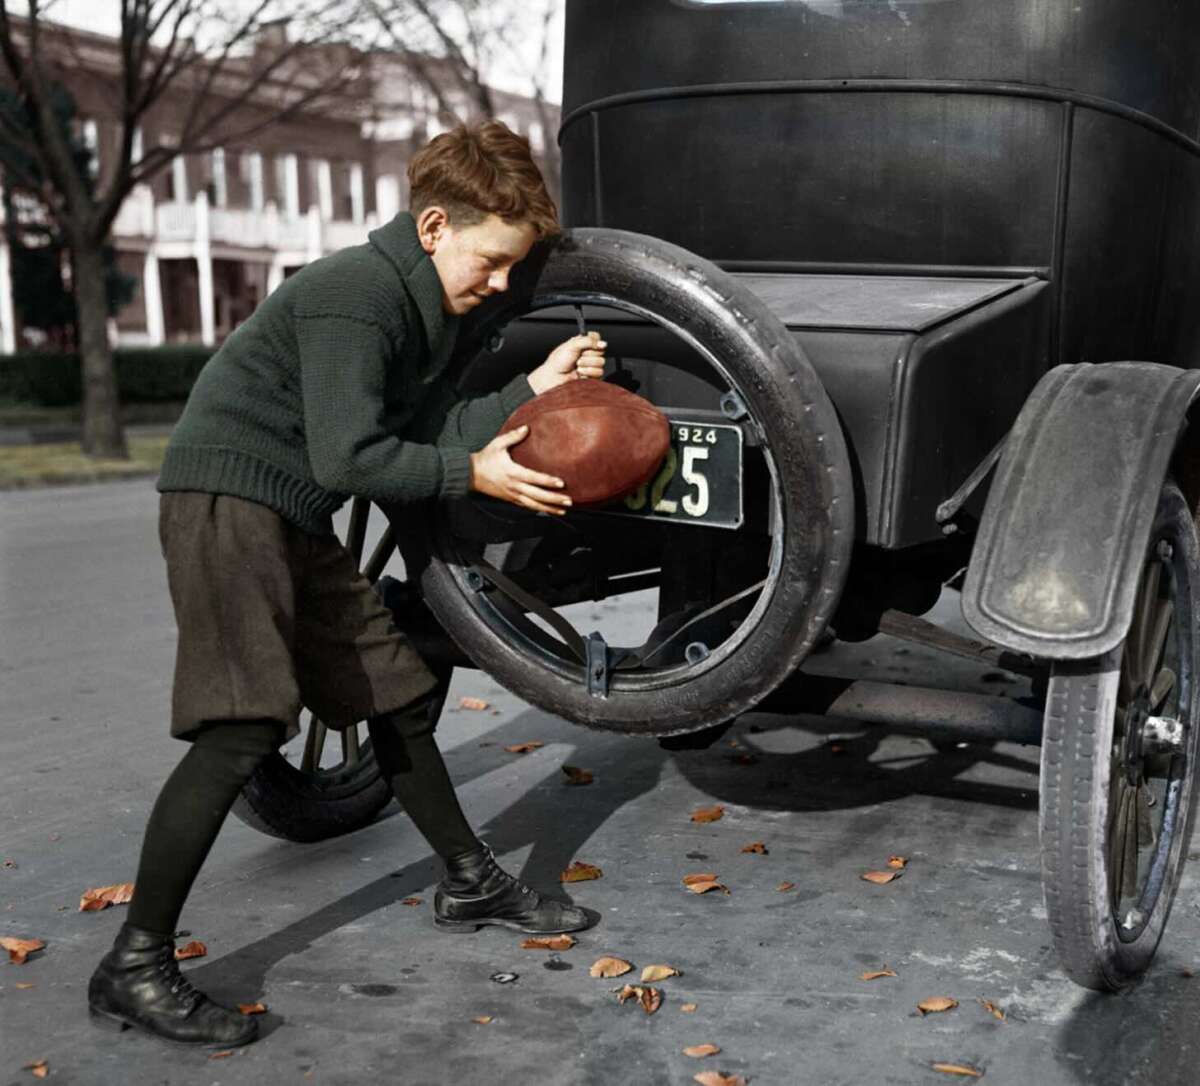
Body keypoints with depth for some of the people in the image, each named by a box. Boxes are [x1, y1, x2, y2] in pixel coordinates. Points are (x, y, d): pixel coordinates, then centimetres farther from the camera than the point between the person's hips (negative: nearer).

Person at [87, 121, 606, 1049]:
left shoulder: (426, 307, 12)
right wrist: (474, 474, -16)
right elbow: (350, 458, -23)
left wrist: (534, 386, -3)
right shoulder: (354, 296, -18)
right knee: (244, 728, -19)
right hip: (228, 498, -10)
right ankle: (135, 966, -11)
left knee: (397, 695, 14)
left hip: (296, 519, 10)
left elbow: (435, 432, 5)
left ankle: (471, 883, 29)